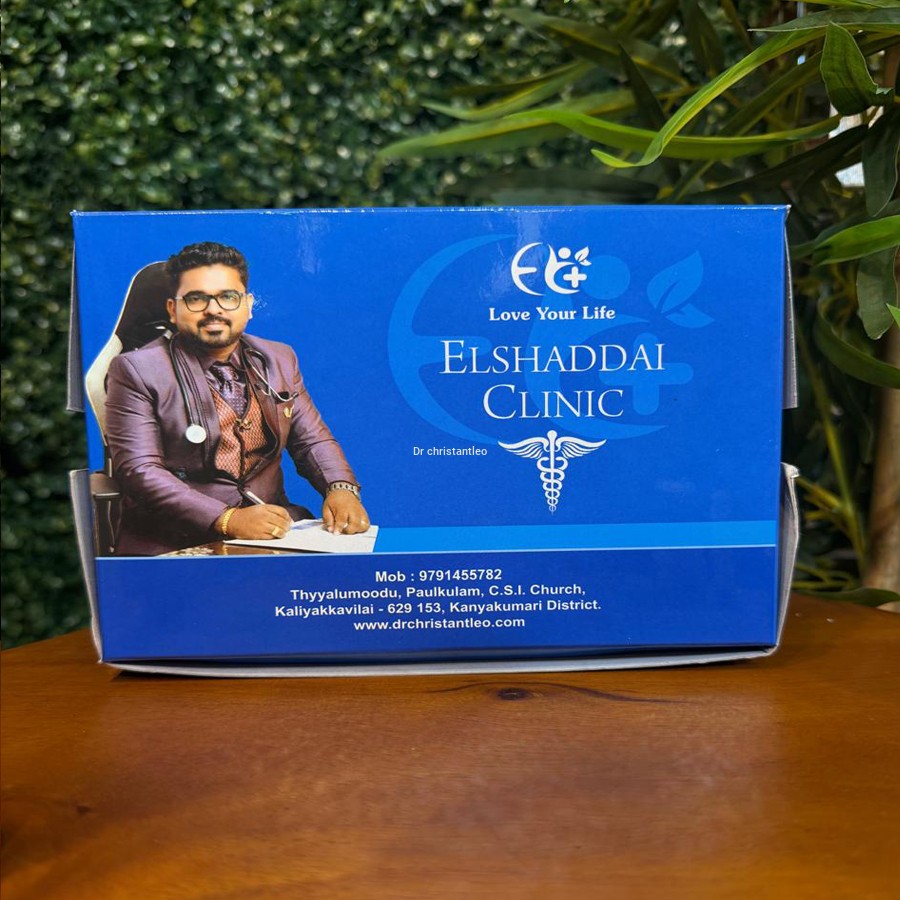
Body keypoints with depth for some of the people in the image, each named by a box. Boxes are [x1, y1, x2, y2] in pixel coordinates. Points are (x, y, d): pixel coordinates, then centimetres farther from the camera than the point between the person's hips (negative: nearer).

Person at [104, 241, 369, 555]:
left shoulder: (279, 359, 13)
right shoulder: (135, 370, -2)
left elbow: (313, 440, 12)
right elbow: (139, 470, -10)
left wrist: (341, 489, -10)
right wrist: (227, 520, -22)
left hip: (274, 527, 5)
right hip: (173, 545, -4)